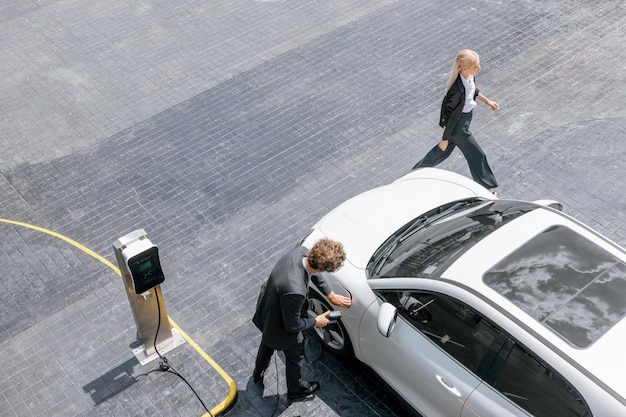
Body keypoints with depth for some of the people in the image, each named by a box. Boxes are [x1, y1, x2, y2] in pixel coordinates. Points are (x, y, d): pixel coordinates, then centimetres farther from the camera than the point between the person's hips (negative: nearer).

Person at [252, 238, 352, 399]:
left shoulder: (300, 251, -27)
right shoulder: (295, 291, -47)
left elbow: (314, 273, -2)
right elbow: (292, 325, -28)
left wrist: (331, 295, 3)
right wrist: (316, 322, -12)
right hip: (280, 327, -7)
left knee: (268, 342, 37)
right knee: (295, 356, 25)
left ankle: (258, 373, 67)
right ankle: (295, 389, 56)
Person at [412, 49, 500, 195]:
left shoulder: (468, 76, -15)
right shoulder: (457, 90, -39)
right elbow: (448, 116, -26)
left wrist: (487, 101, 19)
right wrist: (445, 138, -15)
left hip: (466, 116, 9)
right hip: (458, 126, -9)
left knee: (445, 149, 28)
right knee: (476, 154, 12)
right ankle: (486, 186, 36)